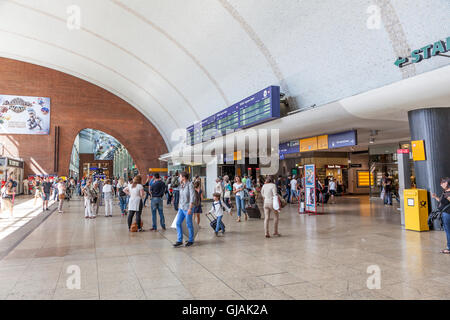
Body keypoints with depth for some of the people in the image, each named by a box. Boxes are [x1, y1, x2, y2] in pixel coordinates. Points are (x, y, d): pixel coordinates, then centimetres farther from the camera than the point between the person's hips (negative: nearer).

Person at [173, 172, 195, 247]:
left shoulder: (190, 185, -13)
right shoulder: (181, 185, 9)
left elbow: (192, 197, -17)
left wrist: (190, 208, -21)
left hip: (187, 208, -7)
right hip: (181, 208, 7)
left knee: (189, 224, 4)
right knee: (178, 223, 4)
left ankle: (191, 240, 18)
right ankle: (179, 240, 12)